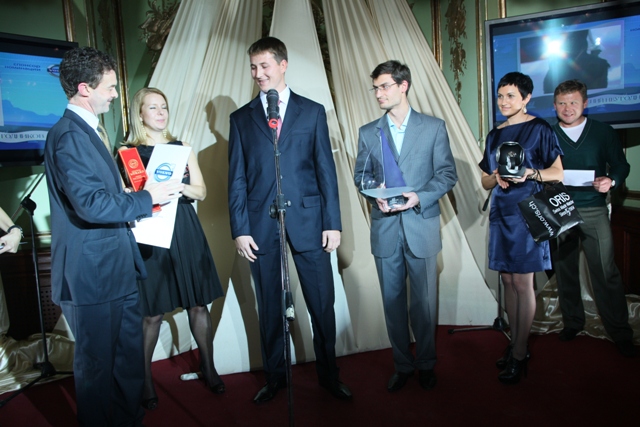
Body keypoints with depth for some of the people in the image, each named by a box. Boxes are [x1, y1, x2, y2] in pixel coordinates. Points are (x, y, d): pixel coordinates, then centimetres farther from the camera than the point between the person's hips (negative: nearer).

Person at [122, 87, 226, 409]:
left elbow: (201, 191, 6)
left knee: (199, 304, 8)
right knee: (152, 313, 3)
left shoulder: (182, 148, 10)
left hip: (186, 234, 3)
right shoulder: (128, 152, 1)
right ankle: (145, 378, 22)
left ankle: (208, 367, 26)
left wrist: (180, 186, -13)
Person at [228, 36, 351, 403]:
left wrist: (333, 222, -2)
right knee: (269, 307, 12)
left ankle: (329, 375, 26)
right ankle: (275, 377, 30)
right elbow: (237, 180, 5)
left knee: (323, 304, 6)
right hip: (261, 226, 1)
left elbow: (326, 171, 3)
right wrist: (240, 229, -2)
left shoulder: (313, 111, 7)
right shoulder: (242, 118, 9)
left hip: (307, 221, -1)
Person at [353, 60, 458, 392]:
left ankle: (426, 364, 27)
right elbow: (360, 176, 10)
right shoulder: (368, 132, 9)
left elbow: (447, 174, 0)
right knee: (392, 300, 10)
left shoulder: (434, 127, 2)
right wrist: (376, 195, -11)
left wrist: (420, 197, -16)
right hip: (385, 228, 2)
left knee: (425, 301, 7)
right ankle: (402, 365, 26)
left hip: (422, 225, -2)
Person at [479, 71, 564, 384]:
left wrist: (530, 173, -21)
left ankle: (520, 354, 8)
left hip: (526, 212, -6)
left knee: (522, 282, -2)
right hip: (501, 213, 6)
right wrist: (496, 177, -7)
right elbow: (485, 181, 14)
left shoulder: (539, 129, -2)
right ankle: (515, 342, 22)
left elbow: (558, 173, -5)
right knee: (508, 280, 9)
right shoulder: (495, 135, 13)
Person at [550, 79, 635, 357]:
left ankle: (620, 333, 10)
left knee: (606, 272, -3)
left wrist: (611, 181, -12)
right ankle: (572, 322, 26)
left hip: (593, 211, -1)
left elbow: (620, 164, 8)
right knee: (565, 270, 9)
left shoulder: (603, 132, 6)